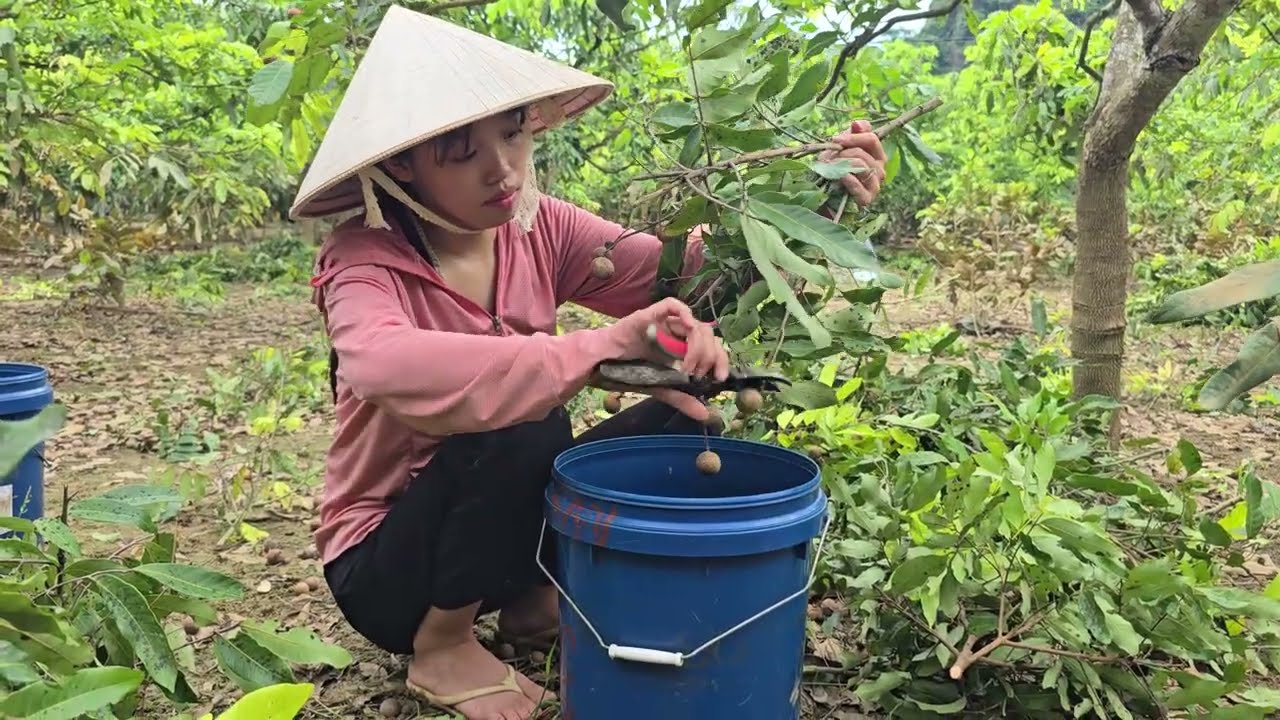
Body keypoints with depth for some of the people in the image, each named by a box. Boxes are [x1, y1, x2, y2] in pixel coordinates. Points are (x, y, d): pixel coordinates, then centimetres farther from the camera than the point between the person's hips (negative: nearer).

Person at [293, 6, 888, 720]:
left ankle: (536, 595, 3)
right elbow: (387, 368, -46)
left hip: (505, 521, 5)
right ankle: (443, 645, -8)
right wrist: (598, 350, -52)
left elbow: (675, 274, -13)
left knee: (684, 414, -10)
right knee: (523, 427, -34)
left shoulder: (535, 227, -7)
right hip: (385, 562, -5)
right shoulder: (366, 261, -23)